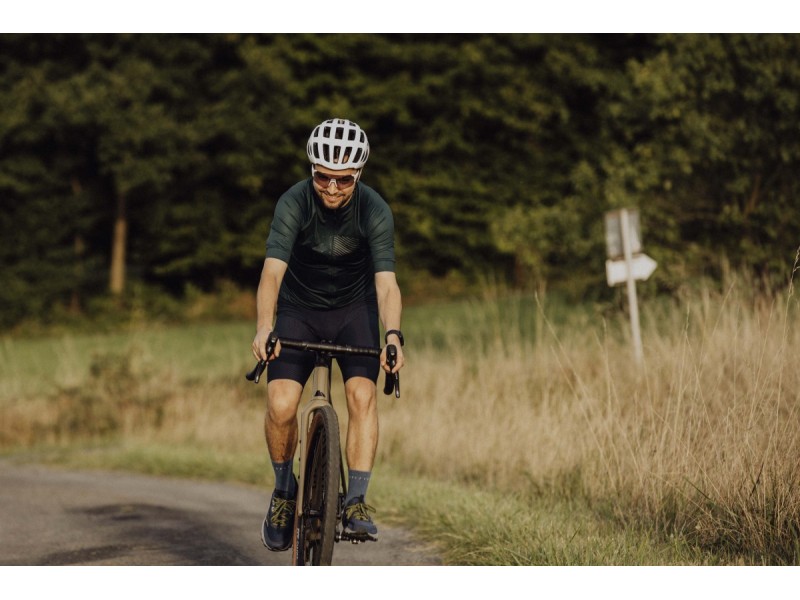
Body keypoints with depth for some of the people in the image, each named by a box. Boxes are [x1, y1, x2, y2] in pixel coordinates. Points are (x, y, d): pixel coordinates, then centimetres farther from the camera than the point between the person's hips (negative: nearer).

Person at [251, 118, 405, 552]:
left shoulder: (375, 211, -21)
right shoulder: (293, 204, -24)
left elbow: (386, 281, -29)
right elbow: (272, 271, -35)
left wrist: (392, 335, -47)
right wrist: (264, 327, -52)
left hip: (354, 309, 1)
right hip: (298, 309, 0)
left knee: (362, 394, -22)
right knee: (281, 404, -18)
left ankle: (356, 502, -15)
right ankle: (284, 489, 7)